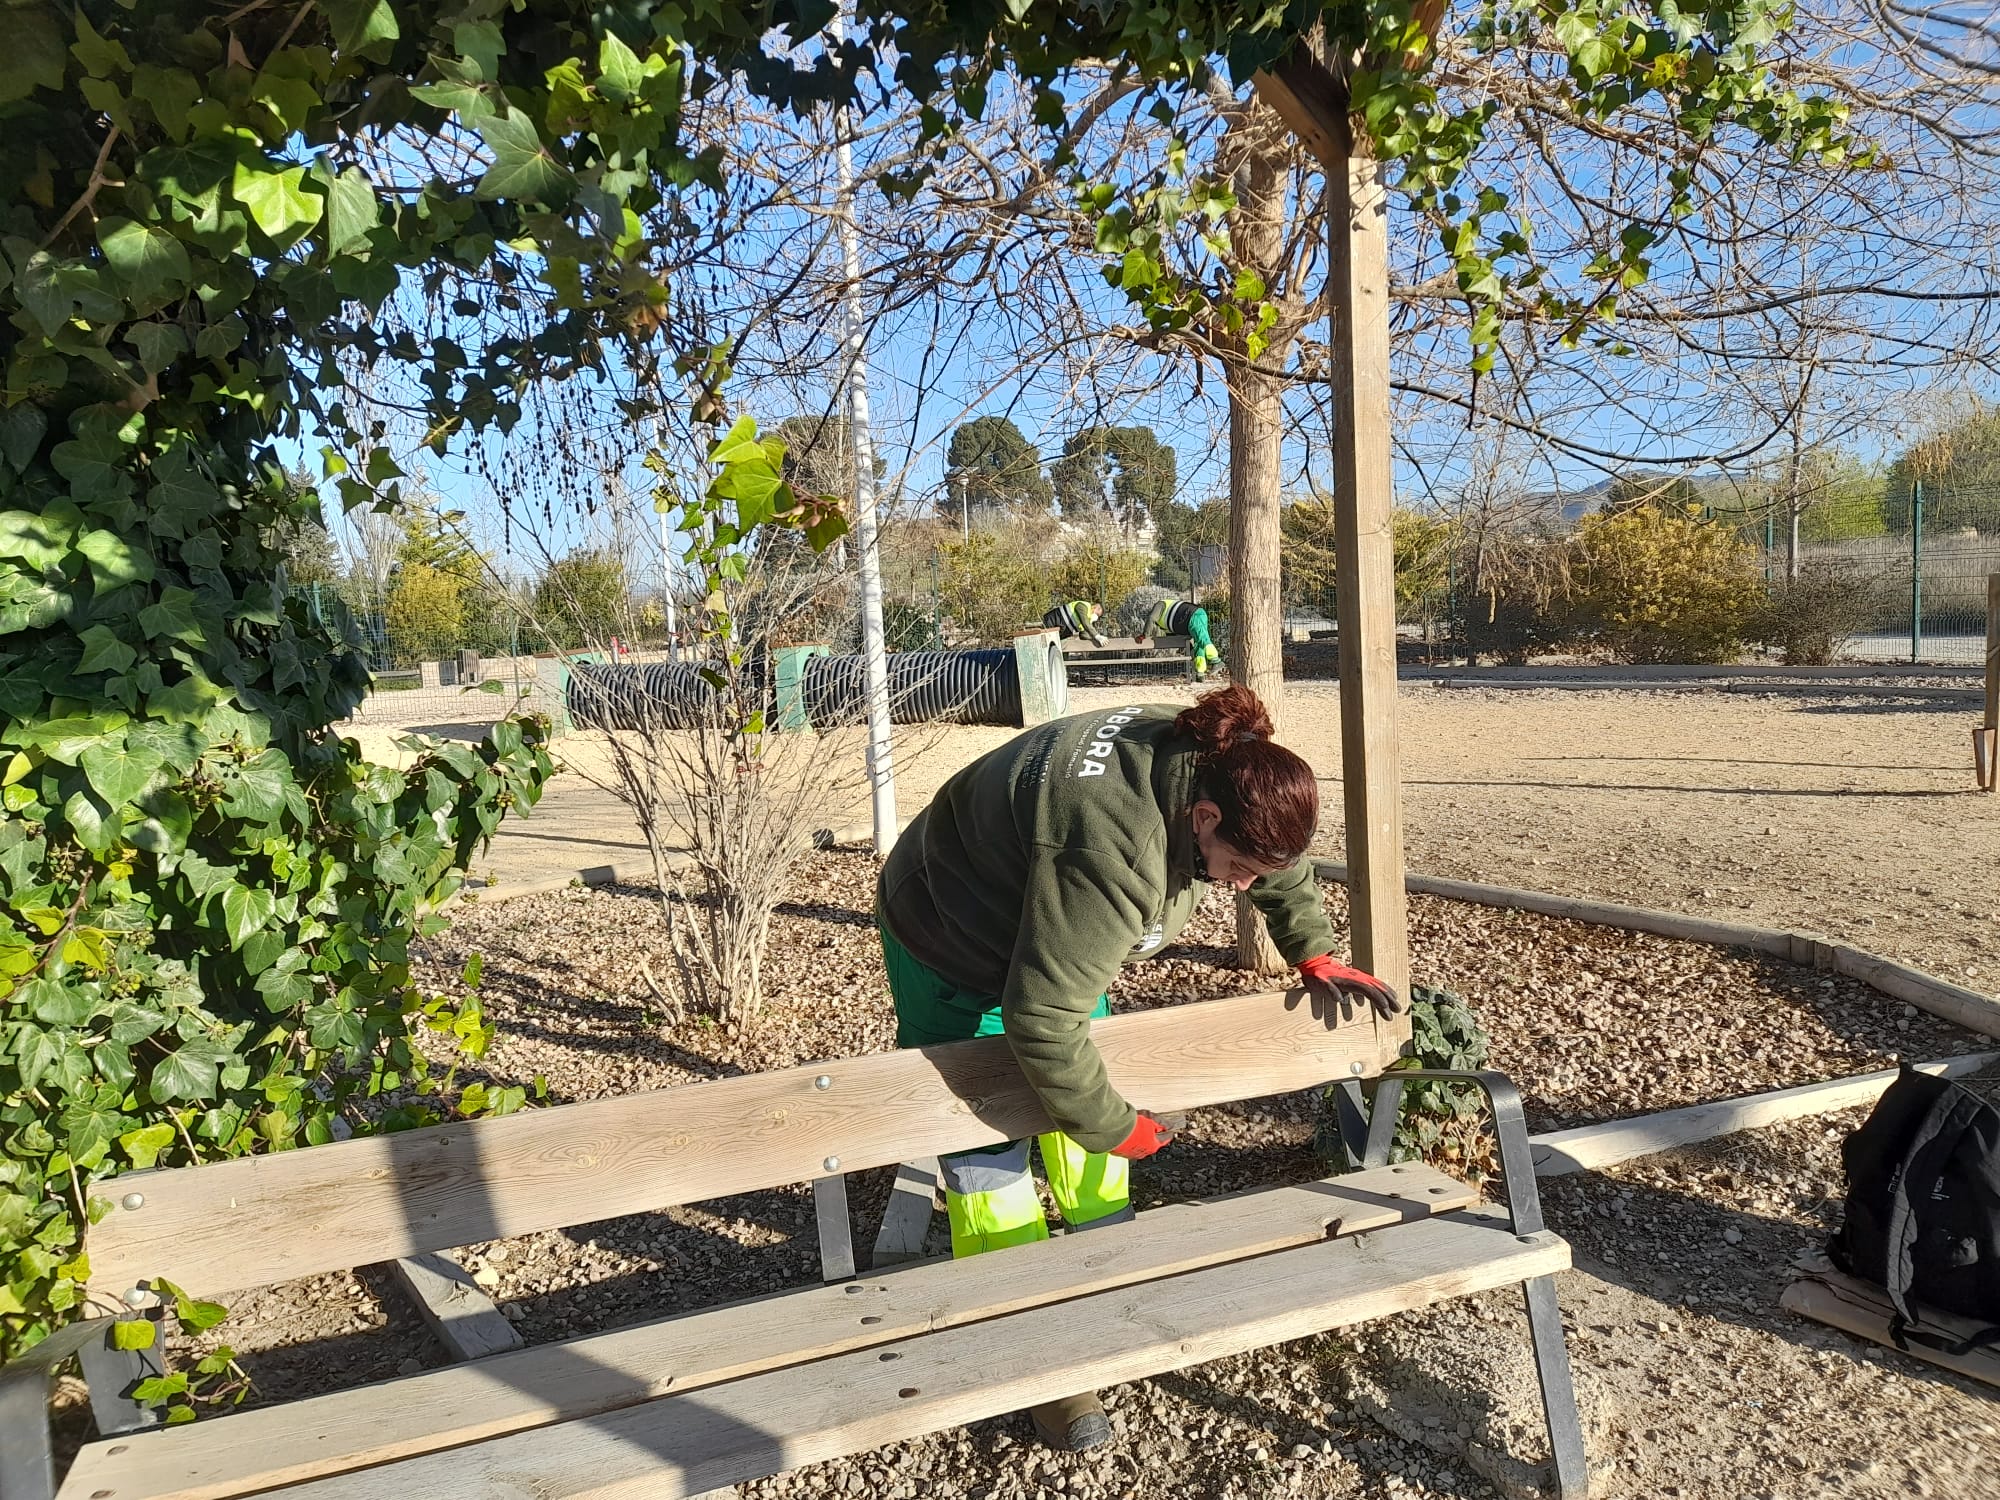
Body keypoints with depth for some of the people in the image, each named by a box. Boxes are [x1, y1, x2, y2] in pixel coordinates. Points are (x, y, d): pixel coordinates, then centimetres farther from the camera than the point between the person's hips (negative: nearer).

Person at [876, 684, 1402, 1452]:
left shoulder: (1212, 767, -16)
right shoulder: (1112, 850, -43)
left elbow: (1282, 866, 8)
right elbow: (1042, 1019, -39)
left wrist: (1316, 957, 3)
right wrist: (1114, 1127, -26)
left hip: (1050, 932, 8)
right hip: (950, 950, -8)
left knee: (1087, 1094, 13)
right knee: (990, 1157, -3)